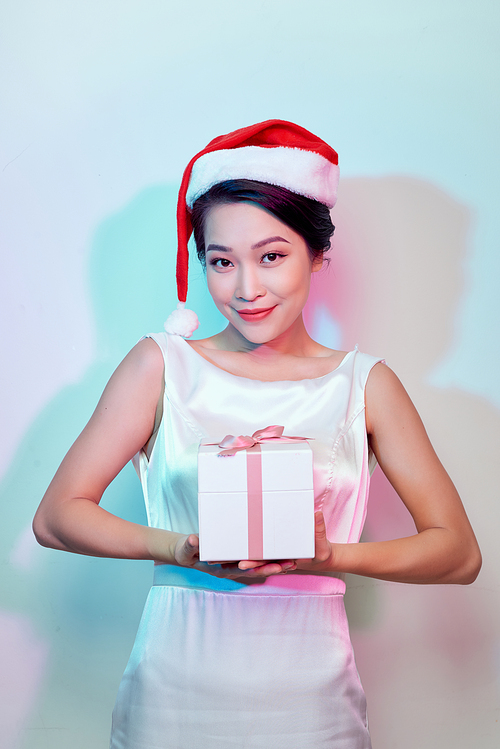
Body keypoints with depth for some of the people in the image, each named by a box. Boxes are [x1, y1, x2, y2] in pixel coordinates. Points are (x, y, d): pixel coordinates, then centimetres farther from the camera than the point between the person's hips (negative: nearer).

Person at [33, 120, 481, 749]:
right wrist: (183, 548, -20)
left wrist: (329, 556, -18)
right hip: (173, 698, 0)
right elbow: (56, 516, -4)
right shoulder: (161, 365, -1)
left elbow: (458, 552, -1)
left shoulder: (366, 384, 1)